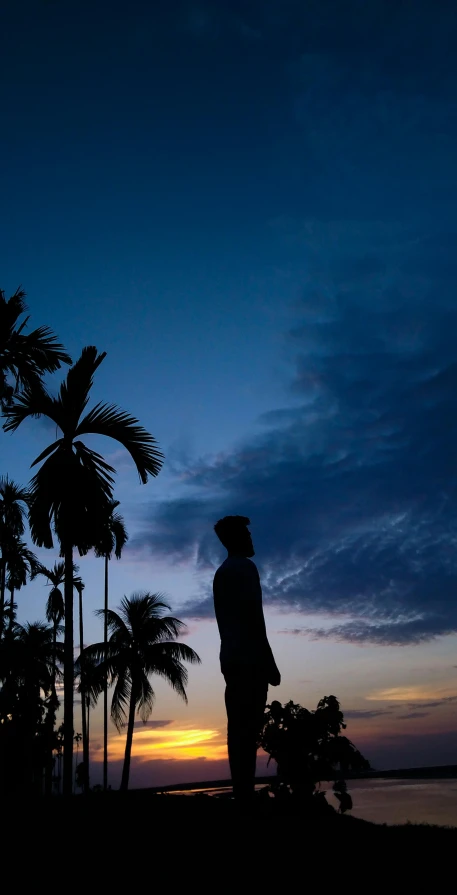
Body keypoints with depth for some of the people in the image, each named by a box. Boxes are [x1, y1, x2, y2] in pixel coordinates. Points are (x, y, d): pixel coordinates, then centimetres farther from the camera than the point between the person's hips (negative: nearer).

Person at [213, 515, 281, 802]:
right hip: (250, 659, -9)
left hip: (231, 658, 9)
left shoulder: (221, 573, 19)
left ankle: (242, 794, 8)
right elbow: (254, 619, -15)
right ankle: (246, 795, -12)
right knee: (248, 728, -11)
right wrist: (270, 663, -13)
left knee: (238, 728, 6)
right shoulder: (245, 568, -8)